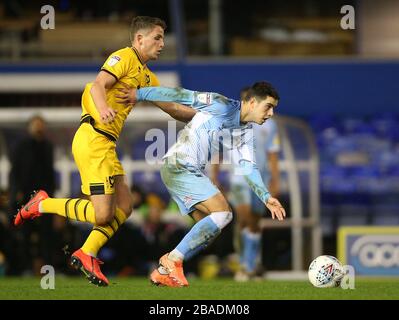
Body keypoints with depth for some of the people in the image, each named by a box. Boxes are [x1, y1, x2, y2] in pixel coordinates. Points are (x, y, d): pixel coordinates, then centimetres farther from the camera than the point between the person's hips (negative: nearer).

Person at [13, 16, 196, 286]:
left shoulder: (147, 77, 22)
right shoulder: (124, 57, -6)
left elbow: (172, 108, 25)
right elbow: (97, 85, -20)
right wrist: (103, 109, -40)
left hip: (107, 144, 10)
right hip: (93, 139, -10)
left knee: (124, 208, 7)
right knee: (101, 215, -12)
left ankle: (86, 255, 13)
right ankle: (42, 205, 3)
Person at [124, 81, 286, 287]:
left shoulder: (245, 133, 14)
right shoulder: (223, 106, -12)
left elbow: (247, 167, 13)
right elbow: (182, 96, -12)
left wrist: (265, 197, 0)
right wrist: (138, 94, -10)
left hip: (192, 171, 9)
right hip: (179, 166, -9)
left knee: (209, 230, 6)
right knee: (223, 213, -18)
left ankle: (164, 272, 9)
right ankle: (173, 260, -14)